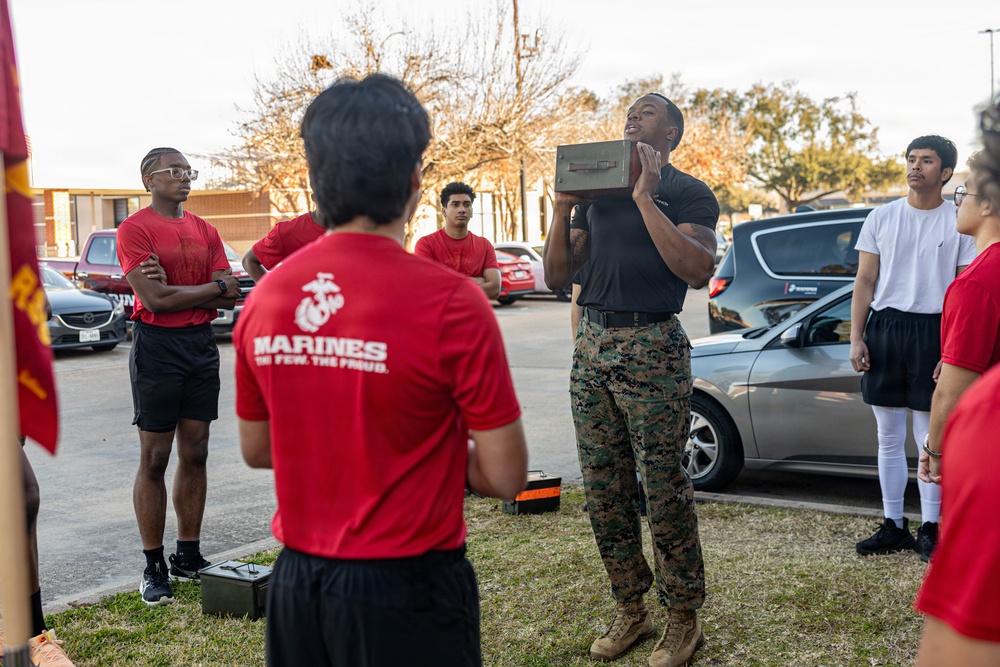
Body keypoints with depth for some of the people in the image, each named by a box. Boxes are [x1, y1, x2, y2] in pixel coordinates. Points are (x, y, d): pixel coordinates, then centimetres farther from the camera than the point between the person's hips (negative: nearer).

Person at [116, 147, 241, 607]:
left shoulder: (204, 230, 11)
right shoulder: (135, 229, -6)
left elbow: (231, 298, 2)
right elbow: (155, 298, -18)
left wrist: (173, 291, -11)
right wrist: (215, 286, -9)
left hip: (201, 344, 6)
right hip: (157, 347, -6)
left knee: (195, 455, 10)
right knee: (155, 459, 0)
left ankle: (188, 556, 21)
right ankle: (154, 568, 9)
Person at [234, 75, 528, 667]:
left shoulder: (264, 299, -4)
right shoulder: (451, 302, -19)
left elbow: (256, 450, 10)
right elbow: (505, 478, -13)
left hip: (296, 588, 5)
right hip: (406, 592, -4)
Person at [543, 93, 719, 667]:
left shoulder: (688, 193, 1)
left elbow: (697, 270, -17)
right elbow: (558, 275, 14)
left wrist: (646, 198, -16)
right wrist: (563, 210, 0)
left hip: (653, 348, -6)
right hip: (593, 345, 6)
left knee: (664, 489, -3)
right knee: (604, 489, 8)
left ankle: (683, 619, 10)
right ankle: (630, 611, 21)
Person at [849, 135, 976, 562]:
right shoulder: (882, 218, 9)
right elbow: (865, 282, 9)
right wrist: (856, 338, 1)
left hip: (932, 331, -3)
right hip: (884, 326, 3)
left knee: (930, 438, 1)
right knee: (889, 438, 8)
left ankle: (930, 529, 12)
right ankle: (893, 526, 18)